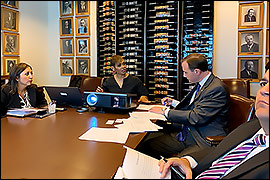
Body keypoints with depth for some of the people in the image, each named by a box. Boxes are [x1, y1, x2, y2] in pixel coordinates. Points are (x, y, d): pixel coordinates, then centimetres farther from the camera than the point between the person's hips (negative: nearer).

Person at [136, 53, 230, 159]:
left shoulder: (218, 88, -16)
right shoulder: (200, 85, 12)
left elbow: (196, 117, -22)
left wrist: (165, 112, -14)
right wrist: (173, 102, 17)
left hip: (204, 141, -8)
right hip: (185, 134, 8)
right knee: (147, 145, -5)